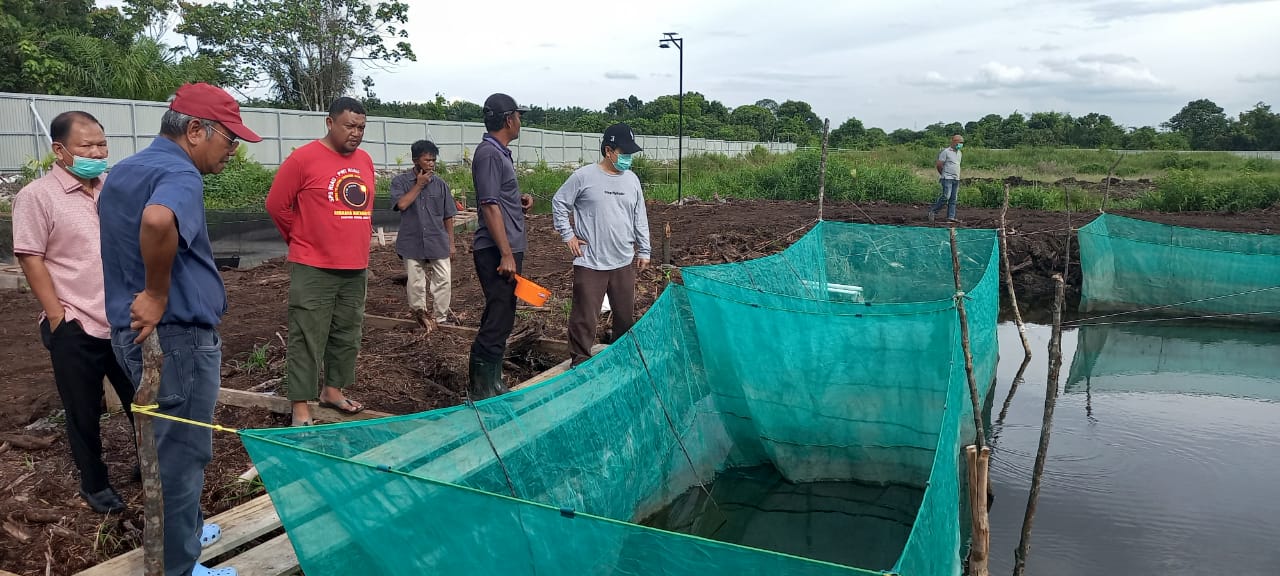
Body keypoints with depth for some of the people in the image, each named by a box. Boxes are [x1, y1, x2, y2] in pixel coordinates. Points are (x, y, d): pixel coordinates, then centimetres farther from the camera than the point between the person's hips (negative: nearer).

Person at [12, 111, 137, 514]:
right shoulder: (37, 196, -9)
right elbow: (31, 260, -10)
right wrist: (58, 318, -13)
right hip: (75, 328, -4)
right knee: (84, 412, 10)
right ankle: (94, 484, 26)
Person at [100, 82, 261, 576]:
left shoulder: (123, 171, 12)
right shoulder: (179, 175, -20)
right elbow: (157, 221, -43)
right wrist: (158, 295, -29)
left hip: (132, 331, 10)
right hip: (178, 337, -10)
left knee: (164, 444, 23)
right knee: (182, 452, 3)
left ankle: (181, 530, 40)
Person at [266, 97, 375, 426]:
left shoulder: (365, 161, 10)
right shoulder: (303, 159, -9)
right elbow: (276, 205, -3)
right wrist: (302, 240, 6)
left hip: (356, 269, 6)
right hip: (313, 270, -6)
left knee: (347, 335, 15)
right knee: (307, 340, -3)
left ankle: (333, 390, 32)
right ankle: (301, 411, 4)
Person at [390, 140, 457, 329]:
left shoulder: (440, 184, 4)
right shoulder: (400, 182, -1)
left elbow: (448, 216, 8)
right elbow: (402, 204, -19)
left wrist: (451, 242, 8)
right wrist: (419, 184, -13)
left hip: (438, 242, 1)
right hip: (412, 242, -1)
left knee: (443, 281, -1)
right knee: (416, 283, 9)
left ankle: (440, 318, 11)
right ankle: (420, 313, 28)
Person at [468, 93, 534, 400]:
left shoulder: (500, 153, 16)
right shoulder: (489, 154, -14)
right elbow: (490, 206, -20)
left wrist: (520, 199, 6)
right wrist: (506, 255, -22)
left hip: (508, 248, 10)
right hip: (497, 252, -10)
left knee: (501, 319, 16)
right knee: (498, 320, -7)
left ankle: (491, 385, 26)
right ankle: (482, 390, 1)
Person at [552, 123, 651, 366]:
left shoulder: (632, 179, 7)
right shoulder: (583, 176, -8)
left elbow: (640, 218, 14)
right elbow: (559, 204, 2)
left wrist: (644, 250, 14)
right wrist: (567, 235, -3)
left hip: (624, 263, 5)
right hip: (590, 262, -5)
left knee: (625, 314, 15)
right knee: (585, 316, -3)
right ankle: (580, 362, 9)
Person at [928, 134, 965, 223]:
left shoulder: (959, 153, 17)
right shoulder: (946, 152, -8)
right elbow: (939, 165, -9)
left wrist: (958, 177, 16)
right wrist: (943, 174, 2)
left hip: (956, 179, 7)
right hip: (947, 178, -7)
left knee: (953, 199, 3)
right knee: (946, 197, -16)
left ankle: (951, 217, 3)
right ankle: (933, 210, -3)